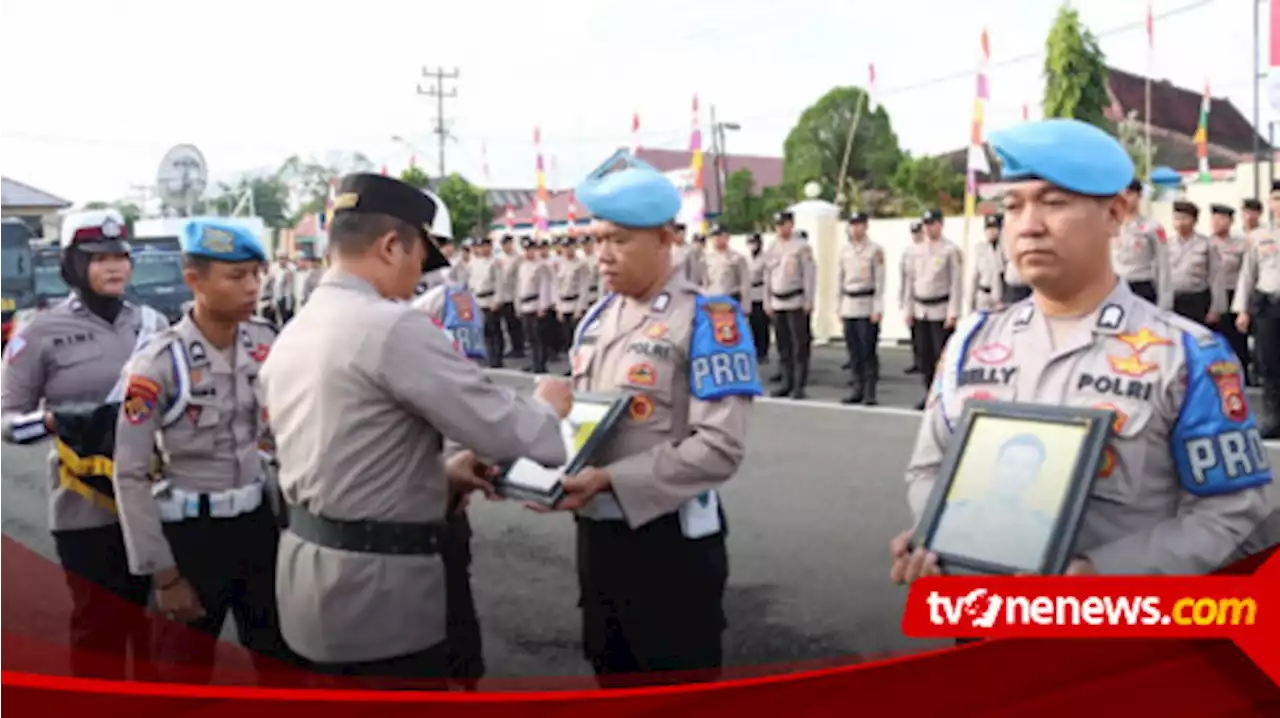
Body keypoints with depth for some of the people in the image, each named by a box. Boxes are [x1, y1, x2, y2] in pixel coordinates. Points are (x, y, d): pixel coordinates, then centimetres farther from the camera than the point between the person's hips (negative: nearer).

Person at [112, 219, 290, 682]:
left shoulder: (267, 344, -3)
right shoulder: (160, 362, -18)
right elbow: (130, 475, -14)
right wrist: (163, 573, -13)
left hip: (257, 522, 5)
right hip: (191, 532, -4)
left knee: (284, 663, 16)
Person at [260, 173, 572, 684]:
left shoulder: (292, 335, 9)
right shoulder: (393, 326, -19)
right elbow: (500, 430, -18)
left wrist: (438, 473, 13)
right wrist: (548, 406, 2)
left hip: (311, 568, 9)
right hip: (377, 582, -9)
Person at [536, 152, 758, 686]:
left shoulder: (707, 318, -13)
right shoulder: (596, 318, 9)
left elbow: (720, 447, -21)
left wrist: (609, 479, -25)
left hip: (670, 540, -7)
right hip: (596, 534, 7)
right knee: (611, 674, 21)